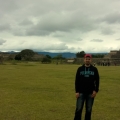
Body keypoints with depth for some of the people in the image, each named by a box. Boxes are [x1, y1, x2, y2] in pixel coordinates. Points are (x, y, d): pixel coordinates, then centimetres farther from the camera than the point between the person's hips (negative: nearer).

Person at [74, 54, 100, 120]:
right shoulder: (80, 69, 2)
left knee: (89, 110, 8)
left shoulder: (94, 69, 3)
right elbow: (77, 81, 2)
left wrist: (96, 90, -5)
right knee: (78, 109, -1)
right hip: (81, 93, 0)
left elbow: (97, 81, 5)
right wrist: (76, 91, -4)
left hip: (90, 93, 1)